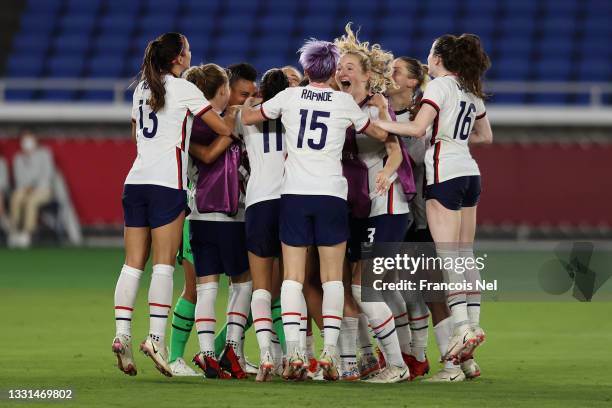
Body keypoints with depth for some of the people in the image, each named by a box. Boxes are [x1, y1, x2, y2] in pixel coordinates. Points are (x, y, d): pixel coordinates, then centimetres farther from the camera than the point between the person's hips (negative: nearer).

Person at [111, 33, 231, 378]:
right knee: (164, 264, -7)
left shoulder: (142, 88, 17)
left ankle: (122, 333, -6)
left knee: (133, 264, 3)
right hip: (167, 181, -6)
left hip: (136, 179, 6)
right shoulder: (184, 89, -2)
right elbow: (224, 129, -1)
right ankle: (156, 337, -14)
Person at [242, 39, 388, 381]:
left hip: (294, 194, 1)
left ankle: (294, 352, -11)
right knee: (332, 276, 4)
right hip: (331, 194, -1)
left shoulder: (289, 97, 5)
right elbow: (381, 134, 17)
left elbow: (246, 118, 17)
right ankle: (330, 349, -7)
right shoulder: (345, 102, 4)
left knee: (292, 276, 1)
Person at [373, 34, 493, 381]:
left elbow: (418, 128, -20)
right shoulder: (471, 90, 15)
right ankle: (473, 326, 7)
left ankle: (462, 327, -19)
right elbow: (485, 135, 25)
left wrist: (377, 123, -16)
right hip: (470, 173, 8)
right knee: (465, 257, 9)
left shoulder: (440, 85, -9)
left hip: (445, 173, -8)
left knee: (448, 257, -10)